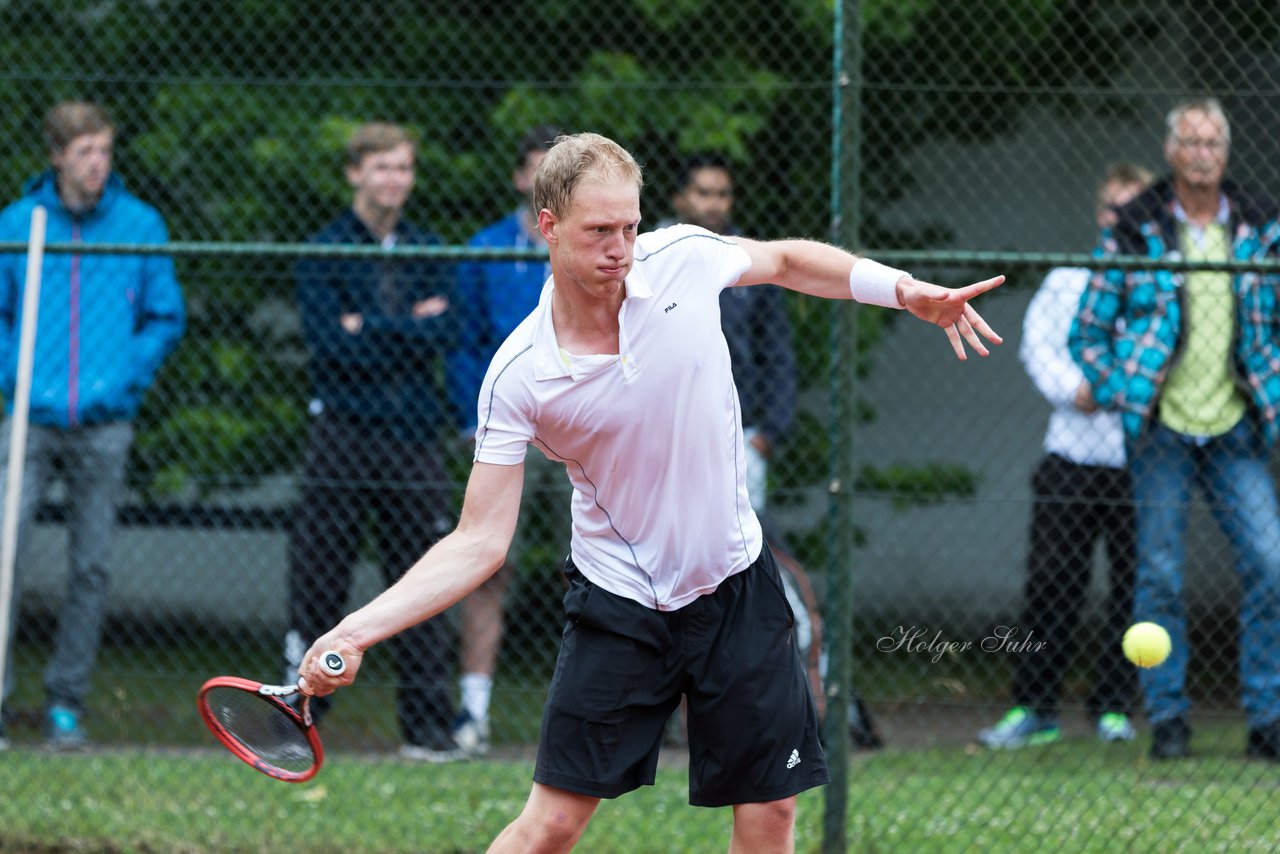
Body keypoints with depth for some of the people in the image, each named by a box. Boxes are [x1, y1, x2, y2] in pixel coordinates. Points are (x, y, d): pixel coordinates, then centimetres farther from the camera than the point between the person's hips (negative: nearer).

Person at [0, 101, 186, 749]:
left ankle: (66, 701, 13)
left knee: (91, 568, 4)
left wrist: (126, 378, -4)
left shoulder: (140, 226, 3)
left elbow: (167, 319, 9)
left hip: (104, 424, 1)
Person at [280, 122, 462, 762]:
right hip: (344, 436, -3)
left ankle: (427, 726, 6)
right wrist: (409, 329, -7)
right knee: (317, 581, -2)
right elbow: (331, 343, -10)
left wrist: (372, 330, -9)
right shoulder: (323, 251, 2)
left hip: (411, 437, 3)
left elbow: (441, 336, -2)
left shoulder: (428, 253, 12)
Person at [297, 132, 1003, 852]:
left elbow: (786, 259, 13)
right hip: (619, 604, -3)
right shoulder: (518, 376, -18)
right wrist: (357, 631, -26)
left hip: (736, 589, 3)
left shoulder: (683, 257, -10)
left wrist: (908, 291, 3)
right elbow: (479, 543, -15)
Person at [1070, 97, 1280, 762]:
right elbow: (1088, 327, 6)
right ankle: (1167, 717, 11)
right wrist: (1110, 390, -6)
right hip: (1161, 432, -2)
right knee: (1159, 575, 1)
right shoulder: (1135, 231, -1)